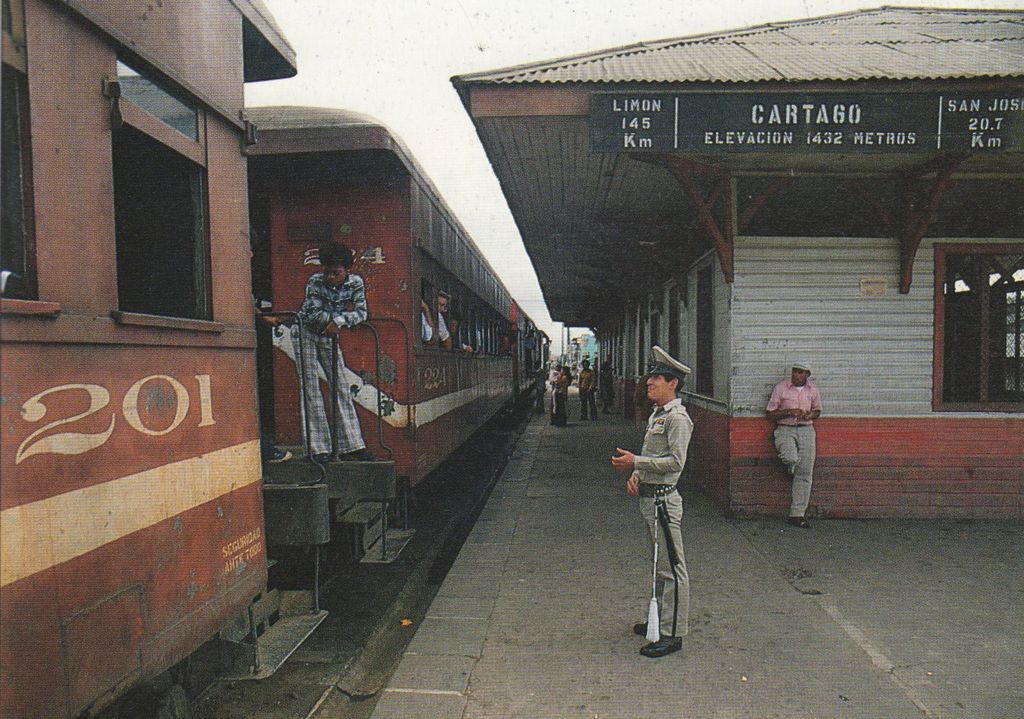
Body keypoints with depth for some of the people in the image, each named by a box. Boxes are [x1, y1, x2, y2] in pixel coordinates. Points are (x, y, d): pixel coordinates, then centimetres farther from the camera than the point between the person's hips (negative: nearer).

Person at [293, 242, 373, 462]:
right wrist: (344, 313, -20)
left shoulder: (355, 282, -11)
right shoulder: (315, 282, -19)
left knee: (342, 388, 0)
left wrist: (339, 320, -32)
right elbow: (313, 314, -23)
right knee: (310, 389, -8)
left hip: (329, 337, 4)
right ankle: (319, 448, -6)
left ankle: (352, 446, 3)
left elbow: (362, 312, -16)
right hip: (305, 333, -4)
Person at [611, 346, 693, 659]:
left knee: (672, 567, -1)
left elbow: (676, 461, -20)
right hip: (648, 498, 10)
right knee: (659, 565, 20)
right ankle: (660, 619, 32)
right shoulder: (656, 415, 15)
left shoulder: (677, 417, -15)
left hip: (663, 500, -10)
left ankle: (672, 634, 6)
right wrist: (634, 476, 6)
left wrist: (635, 462, -19)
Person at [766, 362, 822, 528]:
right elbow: (770, 413, 0)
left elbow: (817, 411, 21)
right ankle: (790, 471, 8)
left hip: (806, 430, 3)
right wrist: (789, 412, -14)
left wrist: (810, 415, -2)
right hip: (785, 429, -3)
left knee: (805, 474, -3)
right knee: (791, 458, -33)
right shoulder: (781, 388, -2)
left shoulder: (813, 390, 7)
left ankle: (797, 514, 3)